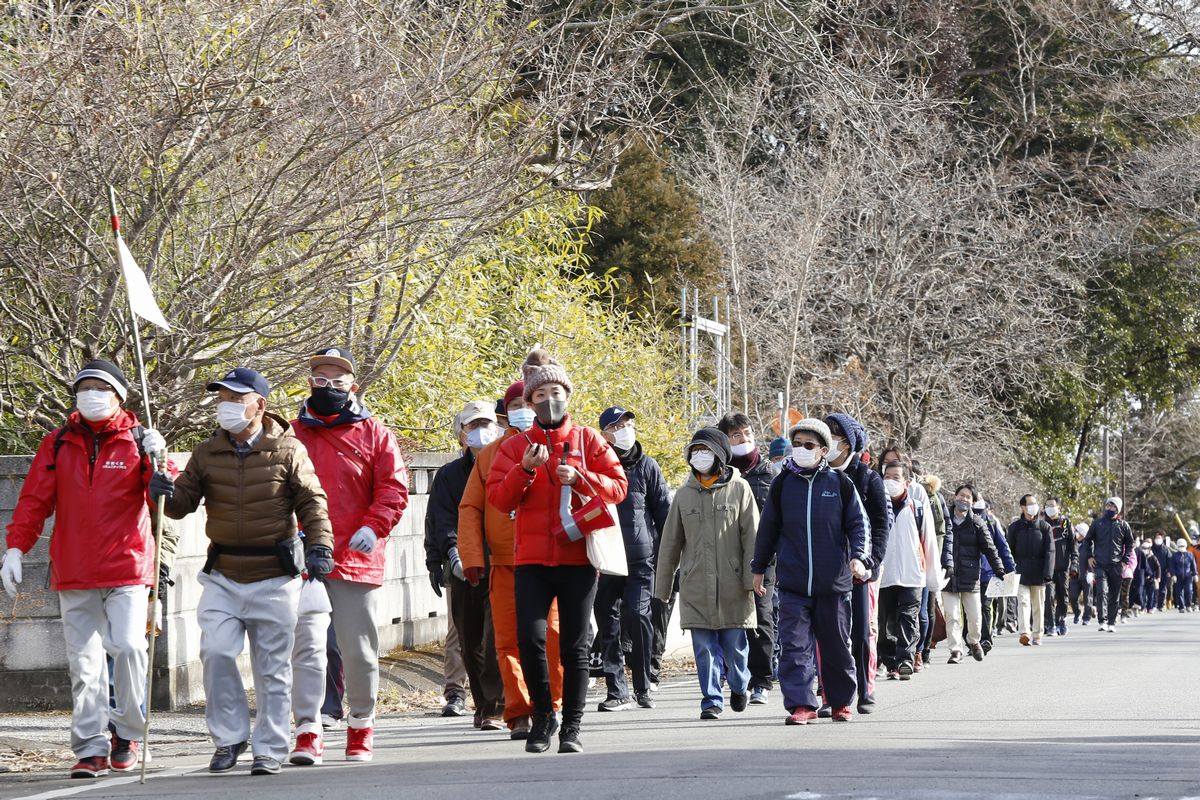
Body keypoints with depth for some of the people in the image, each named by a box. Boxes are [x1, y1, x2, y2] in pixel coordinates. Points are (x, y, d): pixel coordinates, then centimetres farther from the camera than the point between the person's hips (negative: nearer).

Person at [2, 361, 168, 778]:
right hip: (73, 575, 2)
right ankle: (92, 748, 6)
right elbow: (34, 500, 10)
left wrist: (157, 459, -18)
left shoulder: (136, 442, 5)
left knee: (127, 646, -15)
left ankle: (128, 731, 4)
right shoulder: (58, 444, 11)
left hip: (127, 570, -2)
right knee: (84, 663, 1)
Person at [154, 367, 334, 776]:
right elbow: (183, 504, 8)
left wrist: (319, 546, -14)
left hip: (275, 577, -2)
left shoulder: (287, 451, -2)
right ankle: (229, 738, 4)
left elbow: (312, 502, -1)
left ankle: (270, 750, 13)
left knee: (272, 666, 4)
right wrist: (166, 494, -15)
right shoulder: (207, 454, 6)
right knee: (215, 651, -12)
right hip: (223, 576, 2)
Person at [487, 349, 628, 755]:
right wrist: (525, 470, -15)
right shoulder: (516, 446, 9)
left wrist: (579, 477, -13)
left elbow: (618, 486, 2)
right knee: (530, 638, -13)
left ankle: (572, 727, 10)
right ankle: (542, 715, 7)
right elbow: (498, 497, 1)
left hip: (578, 557, 0)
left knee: (574, 646, 2)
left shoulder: (588, 441, 8)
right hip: (532, 559, 0)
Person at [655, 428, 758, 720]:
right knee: (705, 648, -1)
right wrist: (661, 586, 13)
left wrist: (753, 576, -8)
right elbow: (670, 543, 14)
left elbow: (751, 536, 0)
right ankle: (712, 700, 6)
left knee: (735, 644, 3)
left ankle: (739, 685, 29)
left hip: (732, 585, -2)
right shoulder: (684, 494, 10)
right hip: (696, 586, 2)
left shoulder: (739, 489, 2)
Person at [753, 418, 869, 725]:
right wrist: (758, 568, 17)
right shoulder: (783, 484, 6)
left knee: (836, 645, 10)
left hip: (833, 582, -1)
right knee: (795, 645, -8)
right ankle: (801, 704, -6)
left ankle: (841, 702, 24)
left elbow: (858, 522, 4)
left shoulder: (840, 483, 1)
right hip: (793, 582, 1)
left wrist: (858, 556, -12)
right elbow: (768, 528, 14)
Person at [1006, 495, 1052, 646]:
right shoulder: (1015, 527, 4)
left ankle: (1037, 635, 18)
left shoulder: (1044, 527, 3)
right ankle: (1025, 633, -26)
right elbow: (1010, 551, 7)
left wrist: (1048, 573, -10)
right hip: (1021, 572, -1)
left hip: (1038, 573, 1)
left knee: (1038, 605, 8)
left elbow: (1049, 551, -1)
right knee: (1023, 602, -14)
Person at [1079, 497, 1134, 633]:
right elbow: (1087, 540, 15)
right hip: (1100, 565, -2)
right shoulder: (1097, 523, 6)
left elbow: (1130, 544, 15)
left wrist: (1125, 560, 4)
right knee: (1102, 591, -17)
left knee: (1114, 596, 5)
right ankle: (1103, 621, -18)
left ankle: (1112, 623, 14)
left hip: (1116, 566, 2)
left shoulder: (1123, 525, 7)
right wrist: (1089, 557, 3)